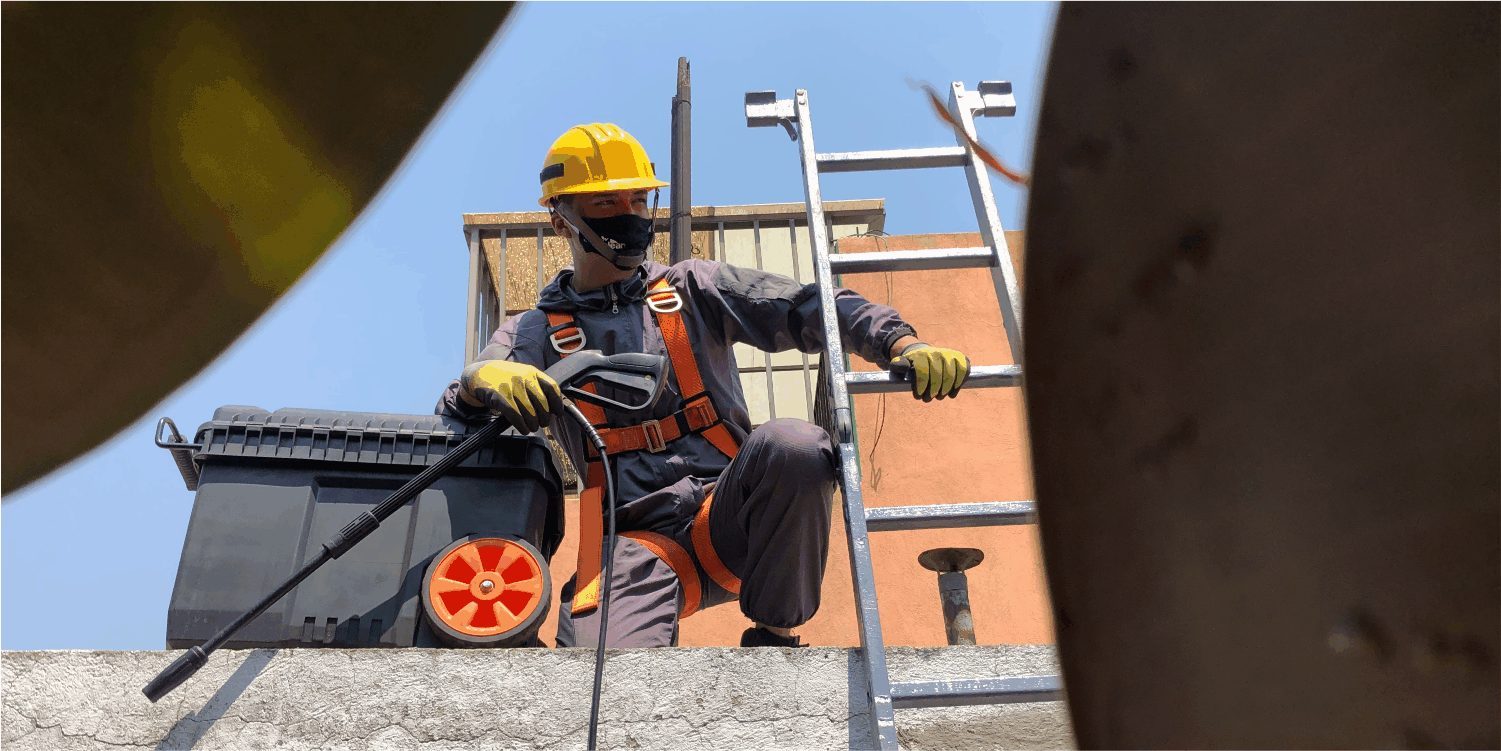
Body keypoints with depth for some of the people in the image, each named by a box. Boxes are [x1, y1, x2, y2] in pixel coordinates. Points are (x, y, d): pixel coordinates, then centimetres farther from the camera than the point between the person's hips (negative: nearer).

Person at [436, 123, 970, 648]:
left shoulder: (694, 288, 17)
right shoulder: (534, 335, 16)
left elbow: (805, 308, 5)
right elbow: (452, 419, 1)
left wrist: (903, 345, -13)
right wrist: (485, 378, -24)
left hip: (728, 513, 2)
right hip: (637, 536, -2)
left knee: (792, 445, -32)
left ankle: (772, 636, -10)